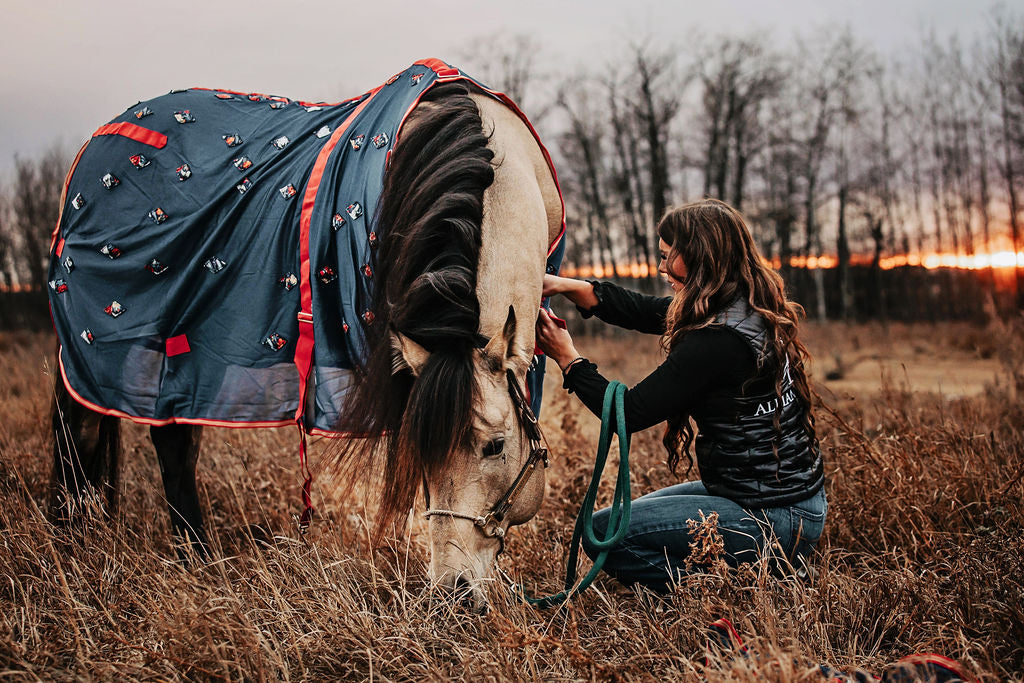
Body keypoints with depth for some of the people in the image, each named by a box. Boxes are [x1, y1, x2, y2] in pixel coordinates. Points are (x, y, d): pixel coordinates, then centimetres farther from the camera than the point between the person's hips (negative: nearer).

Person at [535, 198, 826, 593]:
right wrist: (567, 287, 4)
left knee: (604, 532, -9)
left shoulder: (717, 341, -25)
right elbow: (647, 312, 13)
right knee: (635, 513, 24)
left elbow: (630, 413, -17)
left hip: (773, 520, -10)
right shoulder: (751, 310, 4)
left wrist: (567, 359, -4)